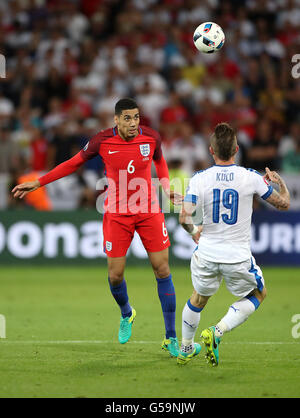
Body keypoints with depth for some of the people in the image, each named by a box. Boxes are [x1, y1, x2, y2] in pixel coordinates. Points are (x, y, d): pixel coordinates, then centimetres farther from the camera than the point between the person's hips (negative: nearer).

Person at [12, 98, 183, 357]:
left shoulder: (151, 137, -7)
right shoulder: (103, 141, -11)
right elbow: (75, 163, 4)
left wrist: (167, 187, 1)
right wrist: (38, 183, 5)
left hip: (149, 210, 1)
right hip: (117, 213, -1)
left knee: (162, 270, -3)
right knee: (115, 275, -2)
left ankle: (171, 338, 6)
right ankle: (126, 314, 34)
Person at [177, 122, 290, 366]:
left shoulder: (200, 179, -9)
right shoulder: (251, 178, -11)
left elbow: (184, 217, -14)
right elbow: (283, 204, 0)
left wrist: (194, 232, 9)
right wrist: (280, 182, 21)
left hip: (207, 254, 2)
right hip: (238, 257, -2)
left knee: (198, 299, 28)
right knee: (258, 294, 24)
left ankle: (185, 350, 41)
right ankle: (217, 333, 6)